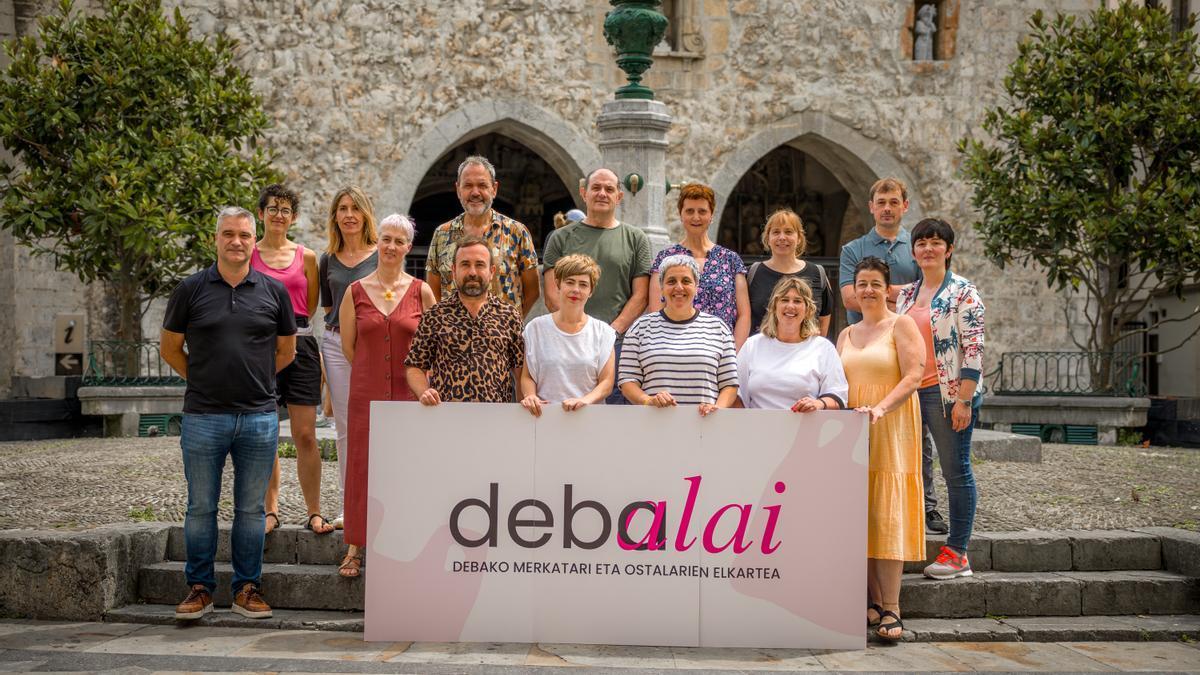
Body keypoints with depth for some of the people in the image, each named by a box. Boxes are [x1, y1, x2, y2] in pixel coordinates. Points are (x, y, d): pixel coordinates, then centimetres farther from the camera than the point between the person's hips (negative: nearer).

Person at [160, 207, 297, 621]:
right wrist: (203, 381, 10)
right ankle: (199, 588, 17)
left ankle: (247, 588, 18)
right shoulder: (191, 289, 2)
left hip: (259, 416, 1)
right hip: (203, 416, -1)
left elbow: (286, 350, 15)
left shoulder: (273, 291, 5)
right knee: (201, 506, 6)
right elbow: (169, 347, 11)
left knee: (251, 508, 7)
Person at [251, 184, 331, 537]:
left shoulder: (306, 256, 10)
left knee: (305, 435, -2)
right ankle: (271, 510, 10)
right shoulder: (248, 254, 7)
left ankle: (314, 512, 3)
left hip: (300, 344, 0)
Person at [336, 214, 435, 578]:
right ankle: (355, 547, 13)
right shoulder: (356, 292, 3)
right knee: (362, 465, 3)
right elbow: (348, 346, 9)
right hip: (366, 393, 1)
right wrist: (374, 372, 11)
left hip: (409, 392, -1)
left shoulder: (421, 291, 1)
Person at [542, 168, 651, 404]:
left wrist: (613, 332, -9)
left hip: (619, 342, 0)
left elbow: (640, 295, 5)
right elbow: (552, 296, 4)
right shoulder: (561, 238, 12)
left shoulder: (636, 238, 13)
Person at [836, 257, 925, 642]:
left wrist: (881, 409, -22)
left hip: (890, 430, -5)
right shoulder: (846, 335, 19)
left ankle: (891, 609, -9)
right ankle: (873, 602, 8)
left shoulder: (900, 325, 1)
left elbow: (913, 375, -10)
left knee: (886, 512, -10)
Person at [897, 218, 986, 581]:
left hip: (947, 392, -6)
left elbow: (974, 349, -10)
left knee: (956, 470, 0)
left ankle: (957, 553, 7)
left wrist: (964, 400, -16)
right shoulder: (906, 294, 15)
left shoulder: (963, 292, -4)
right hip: (910, 393, 6)